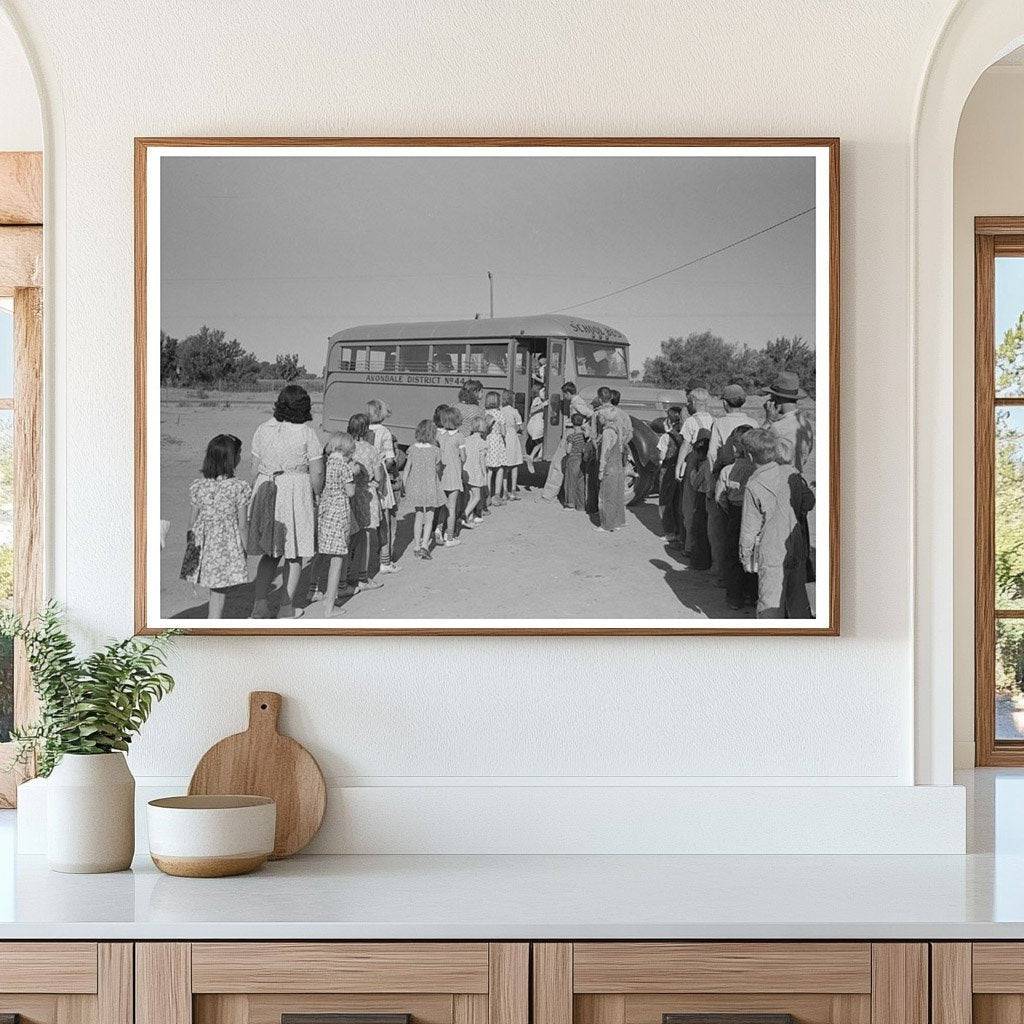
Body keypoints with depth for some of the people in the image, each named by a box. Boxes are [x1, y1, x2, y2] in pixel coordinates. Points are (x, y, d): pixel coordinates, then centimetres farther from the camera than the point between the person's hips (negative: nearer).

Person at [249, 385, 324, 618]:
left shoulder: (263, 429, 2)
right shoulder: (306, 432, -10)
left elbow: (255, 465, 7)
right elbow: (317, 472, -10)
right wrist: (316, 496, 6)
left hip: (266, 491, 4)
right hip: (297, 492, -4)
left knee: (270, 553, 15)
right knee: (294, 554, 10)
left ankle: (260, 604, 6)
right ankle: (287, 607, 13)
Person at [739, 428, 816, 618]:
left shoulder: (754, 485, -14)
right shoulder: (791, 472, -2)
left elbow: (749, 528, -10)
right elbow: (809, 501, 8)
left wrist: (746, 558, 0)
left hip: (771, 554, -5)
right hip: (798, 551, 5)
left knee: (771, 604, 0)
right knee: (798, 599, 18)